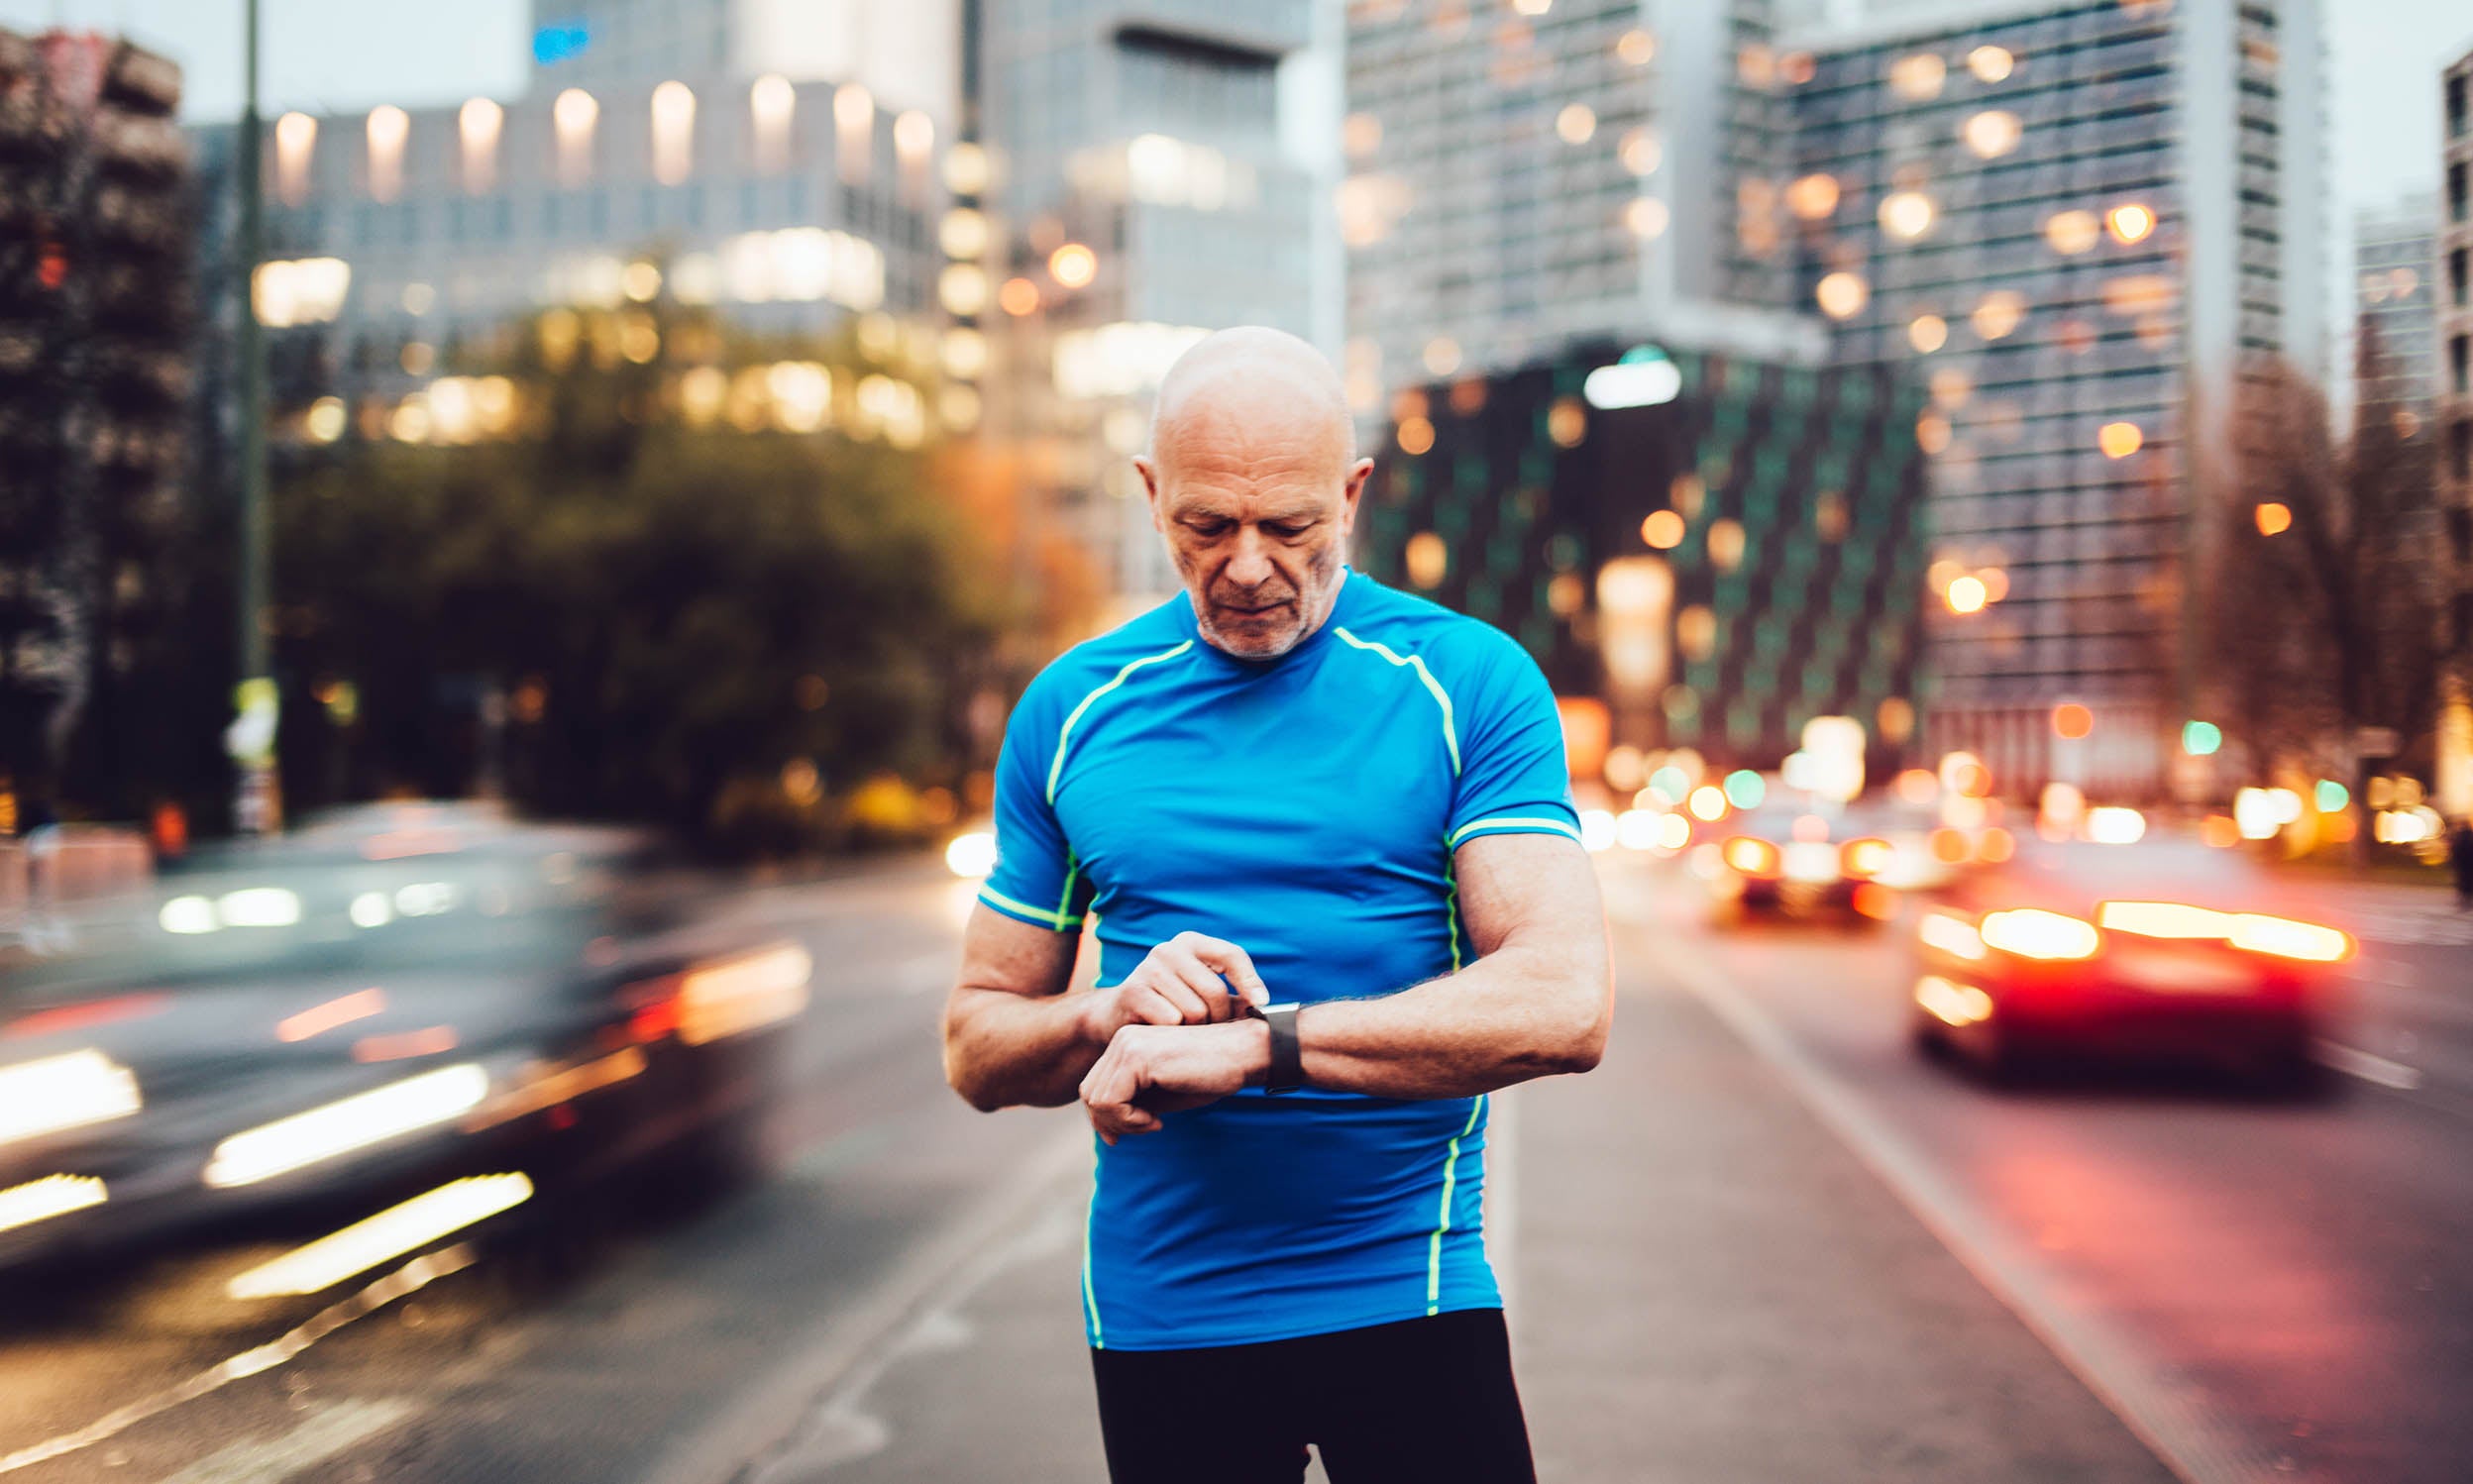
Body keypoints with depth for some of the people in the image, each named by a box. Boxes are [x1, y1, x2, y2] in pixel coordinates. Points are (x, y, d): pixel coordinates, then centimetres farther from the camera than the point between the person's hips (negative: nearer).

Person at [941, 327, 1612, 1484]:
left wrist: (1259, 1043, -23)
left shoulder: (1469, 681, -4)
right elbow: (978, 1046, 9)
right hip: (1156, 1315, 2)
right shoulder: (1071, 709, 5)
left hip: (1407, 1296, -2)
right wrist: (1111, 1018, -13)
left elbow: (1563, 1005, -15)